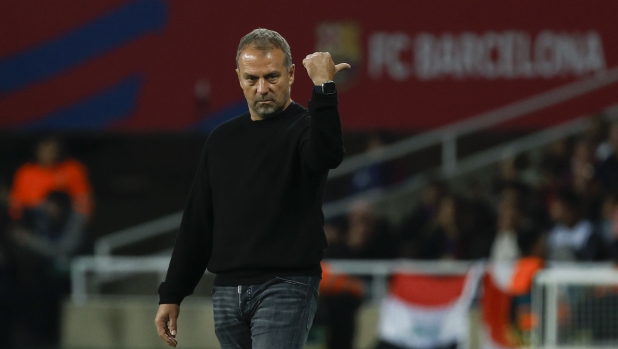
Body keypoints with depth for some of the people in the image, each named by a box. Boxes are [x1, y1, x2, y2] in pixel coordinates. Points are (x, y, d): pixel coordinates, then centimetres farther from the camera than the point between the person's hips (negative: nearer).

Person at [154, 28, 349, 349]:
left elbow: (328, 155, -31)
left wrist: (323, 86, -40)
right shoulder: (223, 139, 15)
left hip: (286, 288, -7)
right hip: (228, 291, 7)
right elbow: (197, 223, 18)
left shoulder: (304, 127, -4)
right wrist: (171, 295, 14)